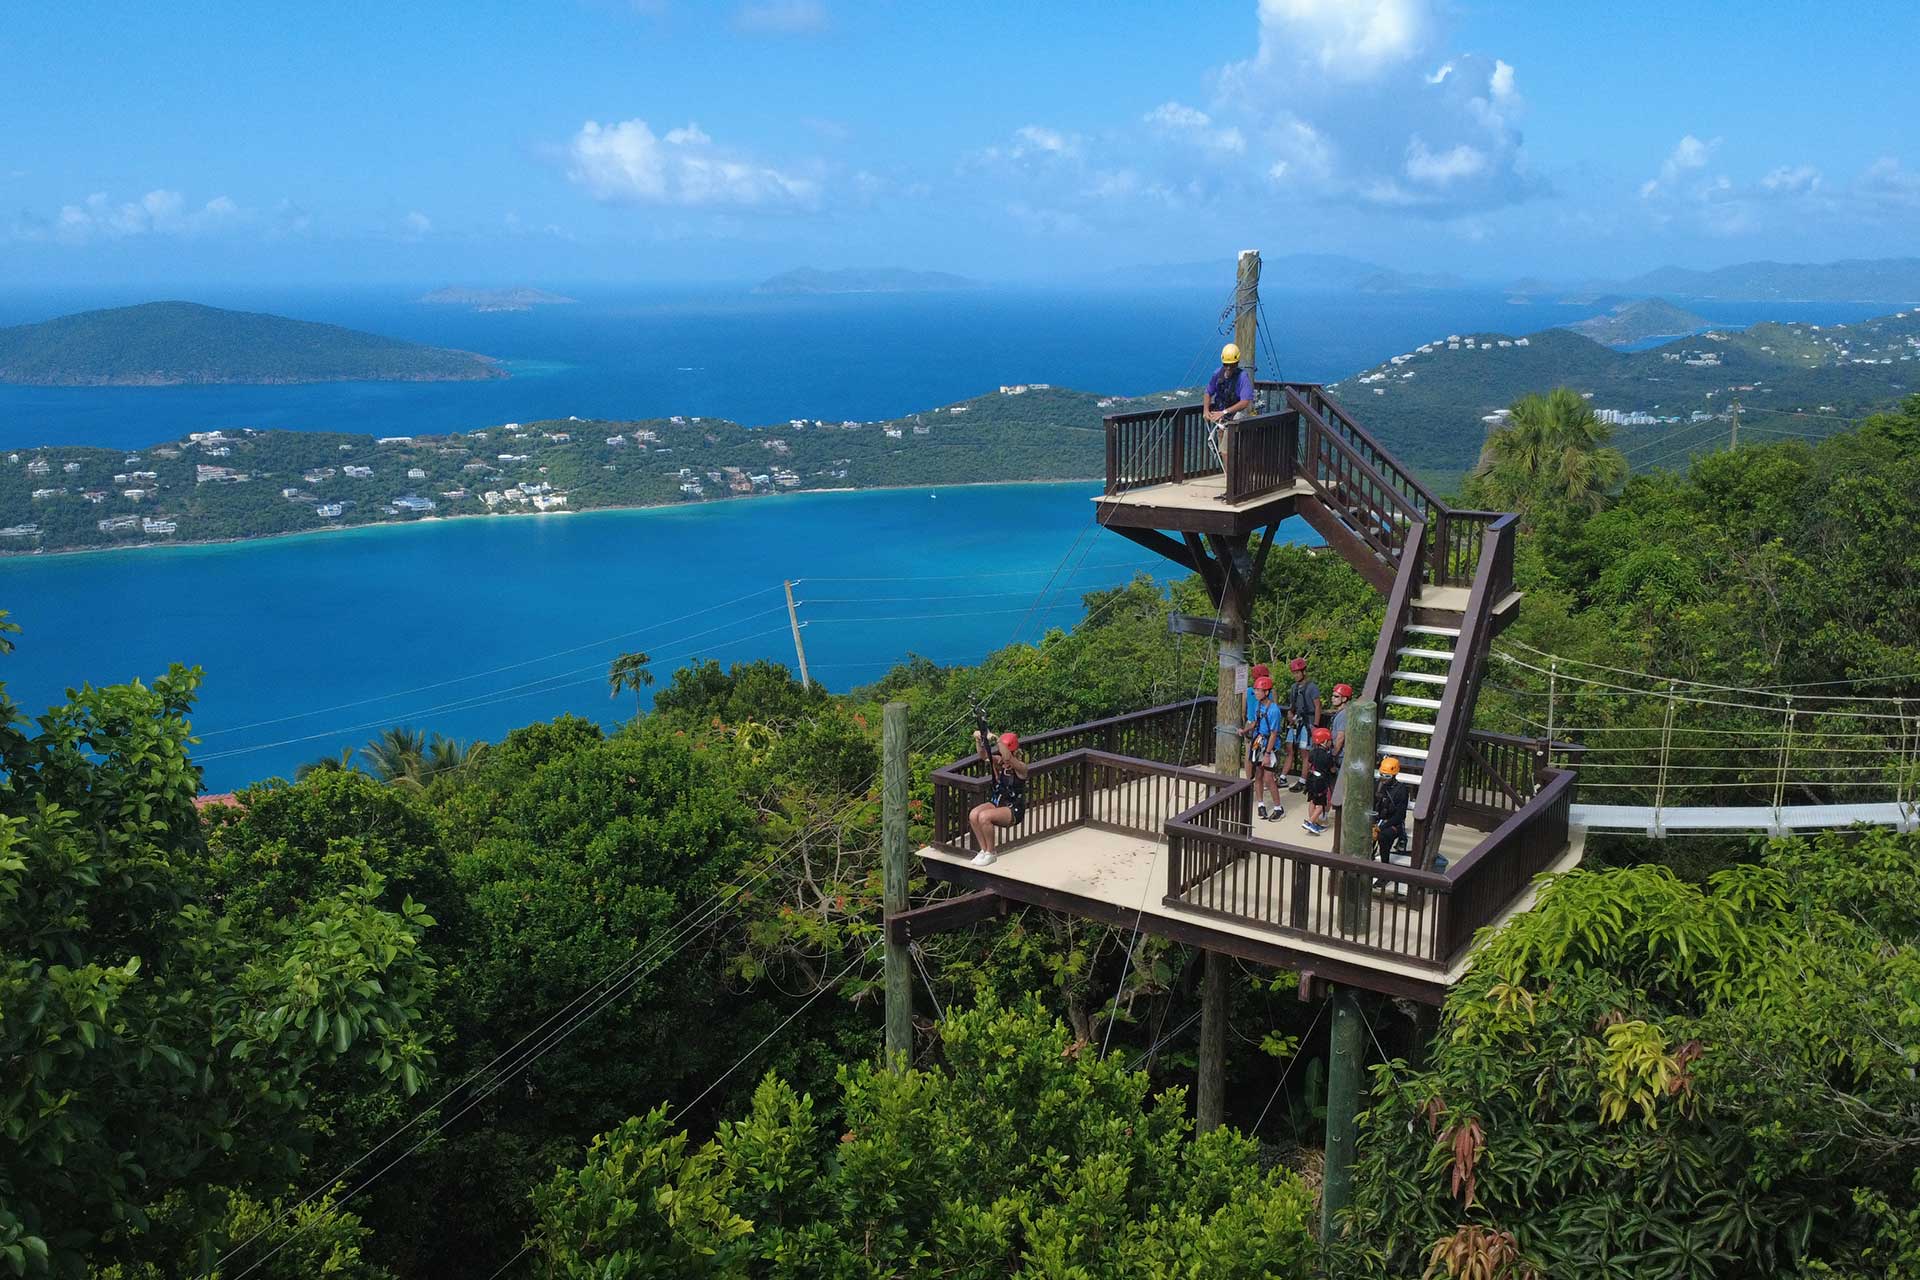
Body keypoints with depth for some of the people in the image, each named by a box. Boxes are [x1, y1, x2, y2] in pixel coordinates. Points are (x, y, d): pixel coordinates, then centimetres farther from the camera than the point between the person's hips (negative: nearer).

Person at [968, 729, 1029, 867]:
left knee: (984, 817, -30)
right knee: (973, 815, -22)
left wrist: (997, 740, -46)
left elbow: (1008, 758, -37)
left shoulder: (1021, 767, -15)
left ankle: (990, 854, -11)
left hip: (1013, 810, -6)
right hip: (996, 803, 6)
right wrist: (978, 740, -37)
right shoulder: (998, 763, 1)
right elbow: (983, 754, -17)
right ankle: (984, 850, -6)